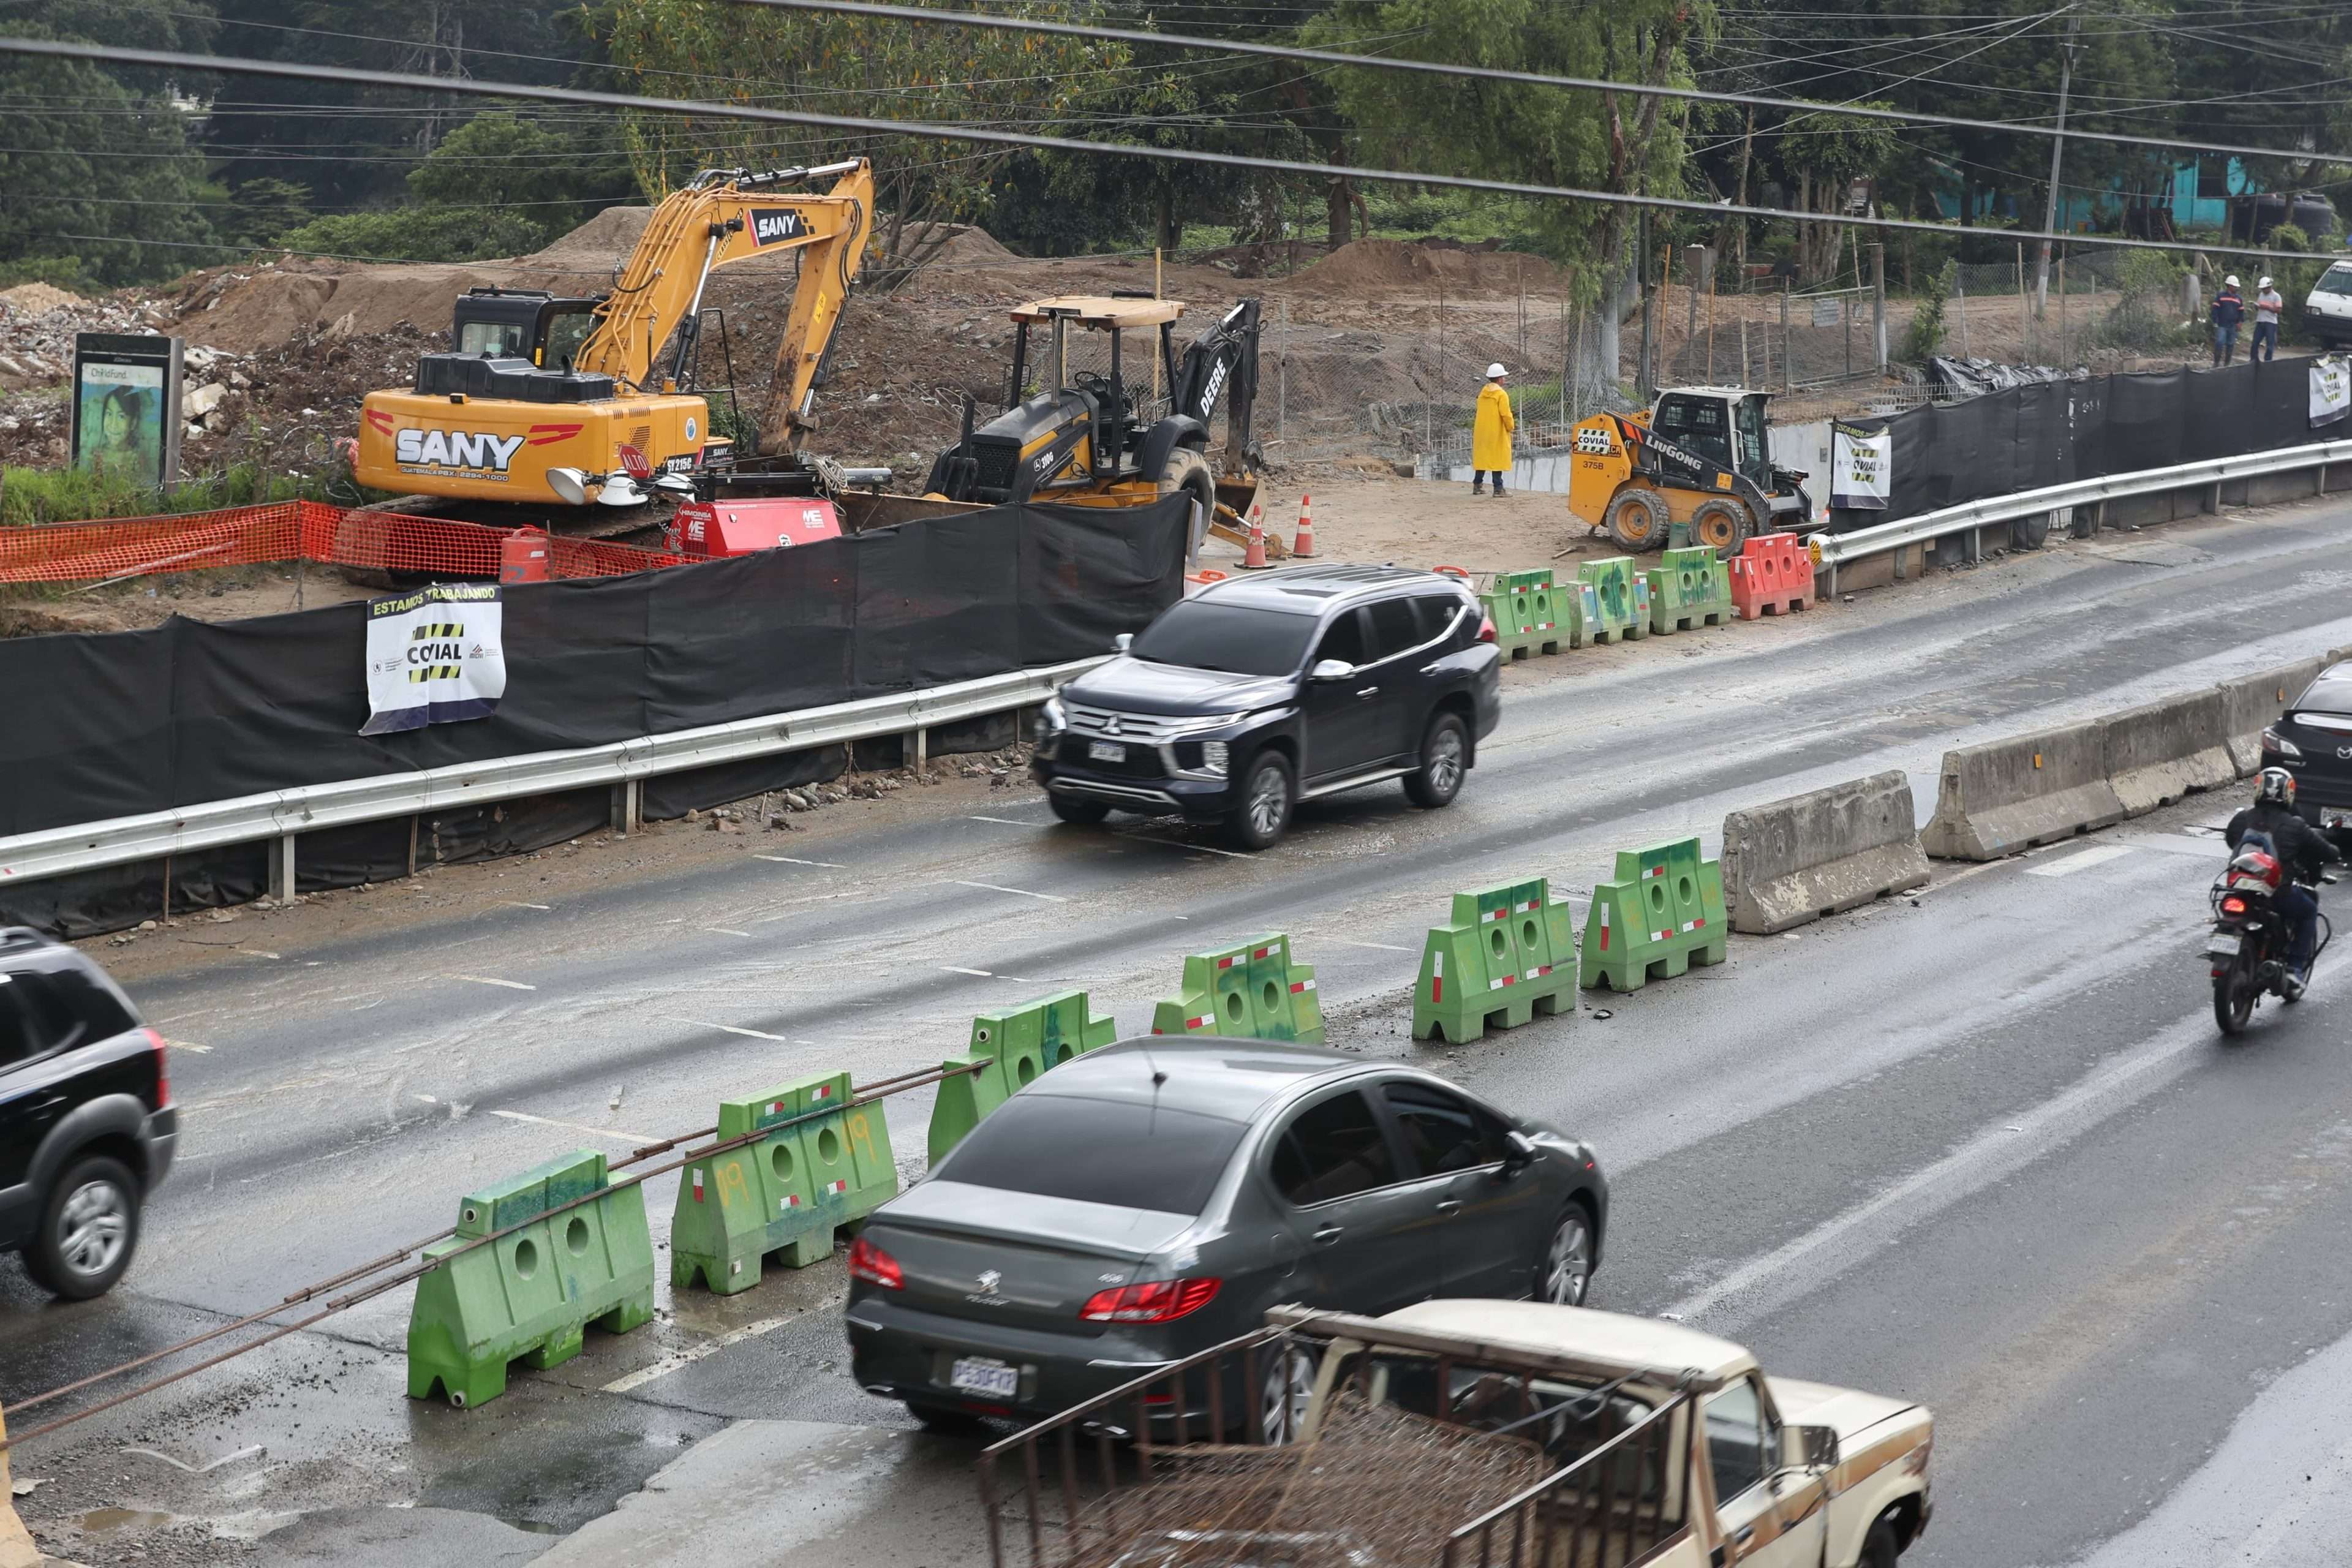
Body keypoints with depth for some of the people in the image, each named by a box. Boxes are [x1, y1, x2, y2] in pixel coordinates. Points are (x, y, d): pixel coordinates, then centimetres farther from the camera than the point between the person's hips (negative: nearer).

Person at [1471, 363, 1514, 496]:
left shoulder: (1483, 393, 9)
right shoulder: (1501, 394, -12)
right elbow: (1506, 414, -16)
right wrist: (1511, 427, 1)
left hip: (1481, 431, 7)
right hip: (1497, 432, -7)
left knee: (1482, 457, 14)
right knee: (1498, 458, -3)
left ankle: (1477, 485, 18)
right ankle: (1498, 488, -5)